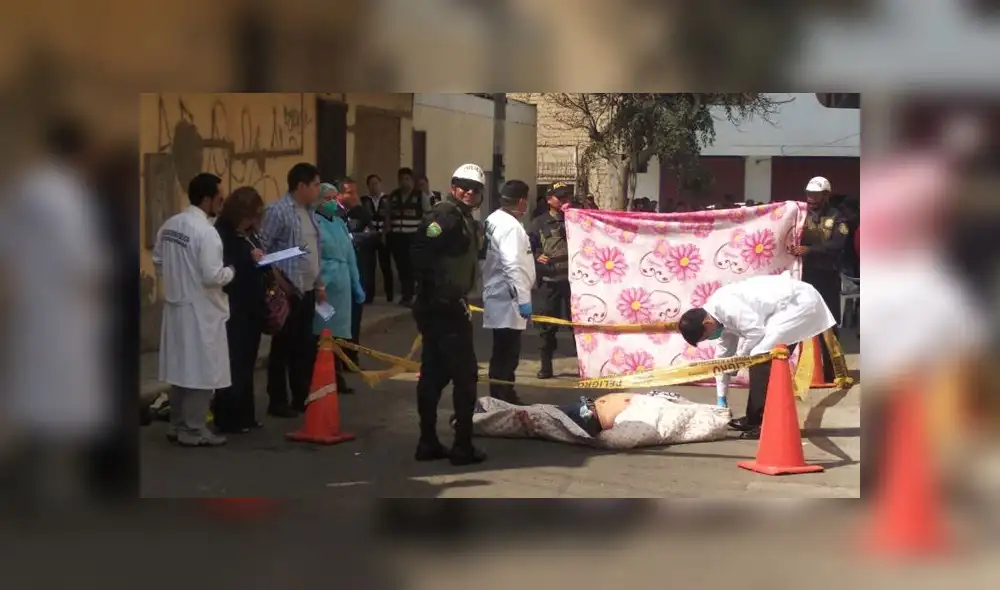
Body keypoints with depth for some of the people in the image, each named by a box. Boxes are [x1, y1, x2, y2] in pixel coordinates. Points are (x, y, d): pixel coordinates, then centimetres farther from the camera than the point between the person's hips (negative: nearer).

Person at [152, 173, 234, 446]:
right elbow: (212, 276, -22)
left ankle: (177, 425, 24)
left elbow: (158, 262, 14)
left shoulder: (169, 225, 4)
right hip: (200, 309, -8)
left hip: (175, 304, 8)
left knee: (180, 368, 16)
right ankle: (193, 430, 7)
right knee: (202, 370, 2)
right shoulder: (205, 231, -20)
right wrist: (231, 271, -4)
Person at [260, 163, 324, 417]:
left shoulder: (309, 212, 13)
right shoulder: (278, 211, -12)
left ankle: (301, 397, 20)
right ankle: (278, 401, 7)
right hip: (287, 291, -8)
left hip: (307, 290, 8)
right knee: (283, 347, 0)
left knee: (305, 347, 12)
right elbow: (261, 249, -15)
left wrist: (319, 283, 16)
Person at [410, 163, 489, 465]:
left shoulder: (464, 218, 18)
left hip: (447, 305, 10)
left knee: (434, 374, 12)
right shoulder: (445, 215, -14)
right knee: (465, 374, -5)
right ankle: (463, 446, -1)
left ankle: (428, 443, 18)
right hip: (444, 307, -10)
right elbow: (422, 254, -24)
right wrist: (436, 293, -23)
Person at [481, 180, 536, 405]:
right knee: (506, 355, -5)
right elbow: (512, 266, -28)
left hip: (502, 296, 10)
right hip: (508, 299, -10)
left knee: (505, 353, 19)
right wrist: (524, 298, -29)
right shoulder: (510, 226, -20)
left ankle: (505, 398, 29)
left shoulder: (495, 219, 10)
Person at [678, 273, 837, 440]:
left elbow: (756, 330, -21)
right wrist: (721, 399, 22)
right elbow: (723, 356, 19)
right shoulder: (721, 313, 11)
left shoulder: (725, 306, -20)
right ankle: (755, 419, 23)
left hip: (800, 302, -10)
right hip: (796, 302, 10)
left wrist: (737, 360, -4)